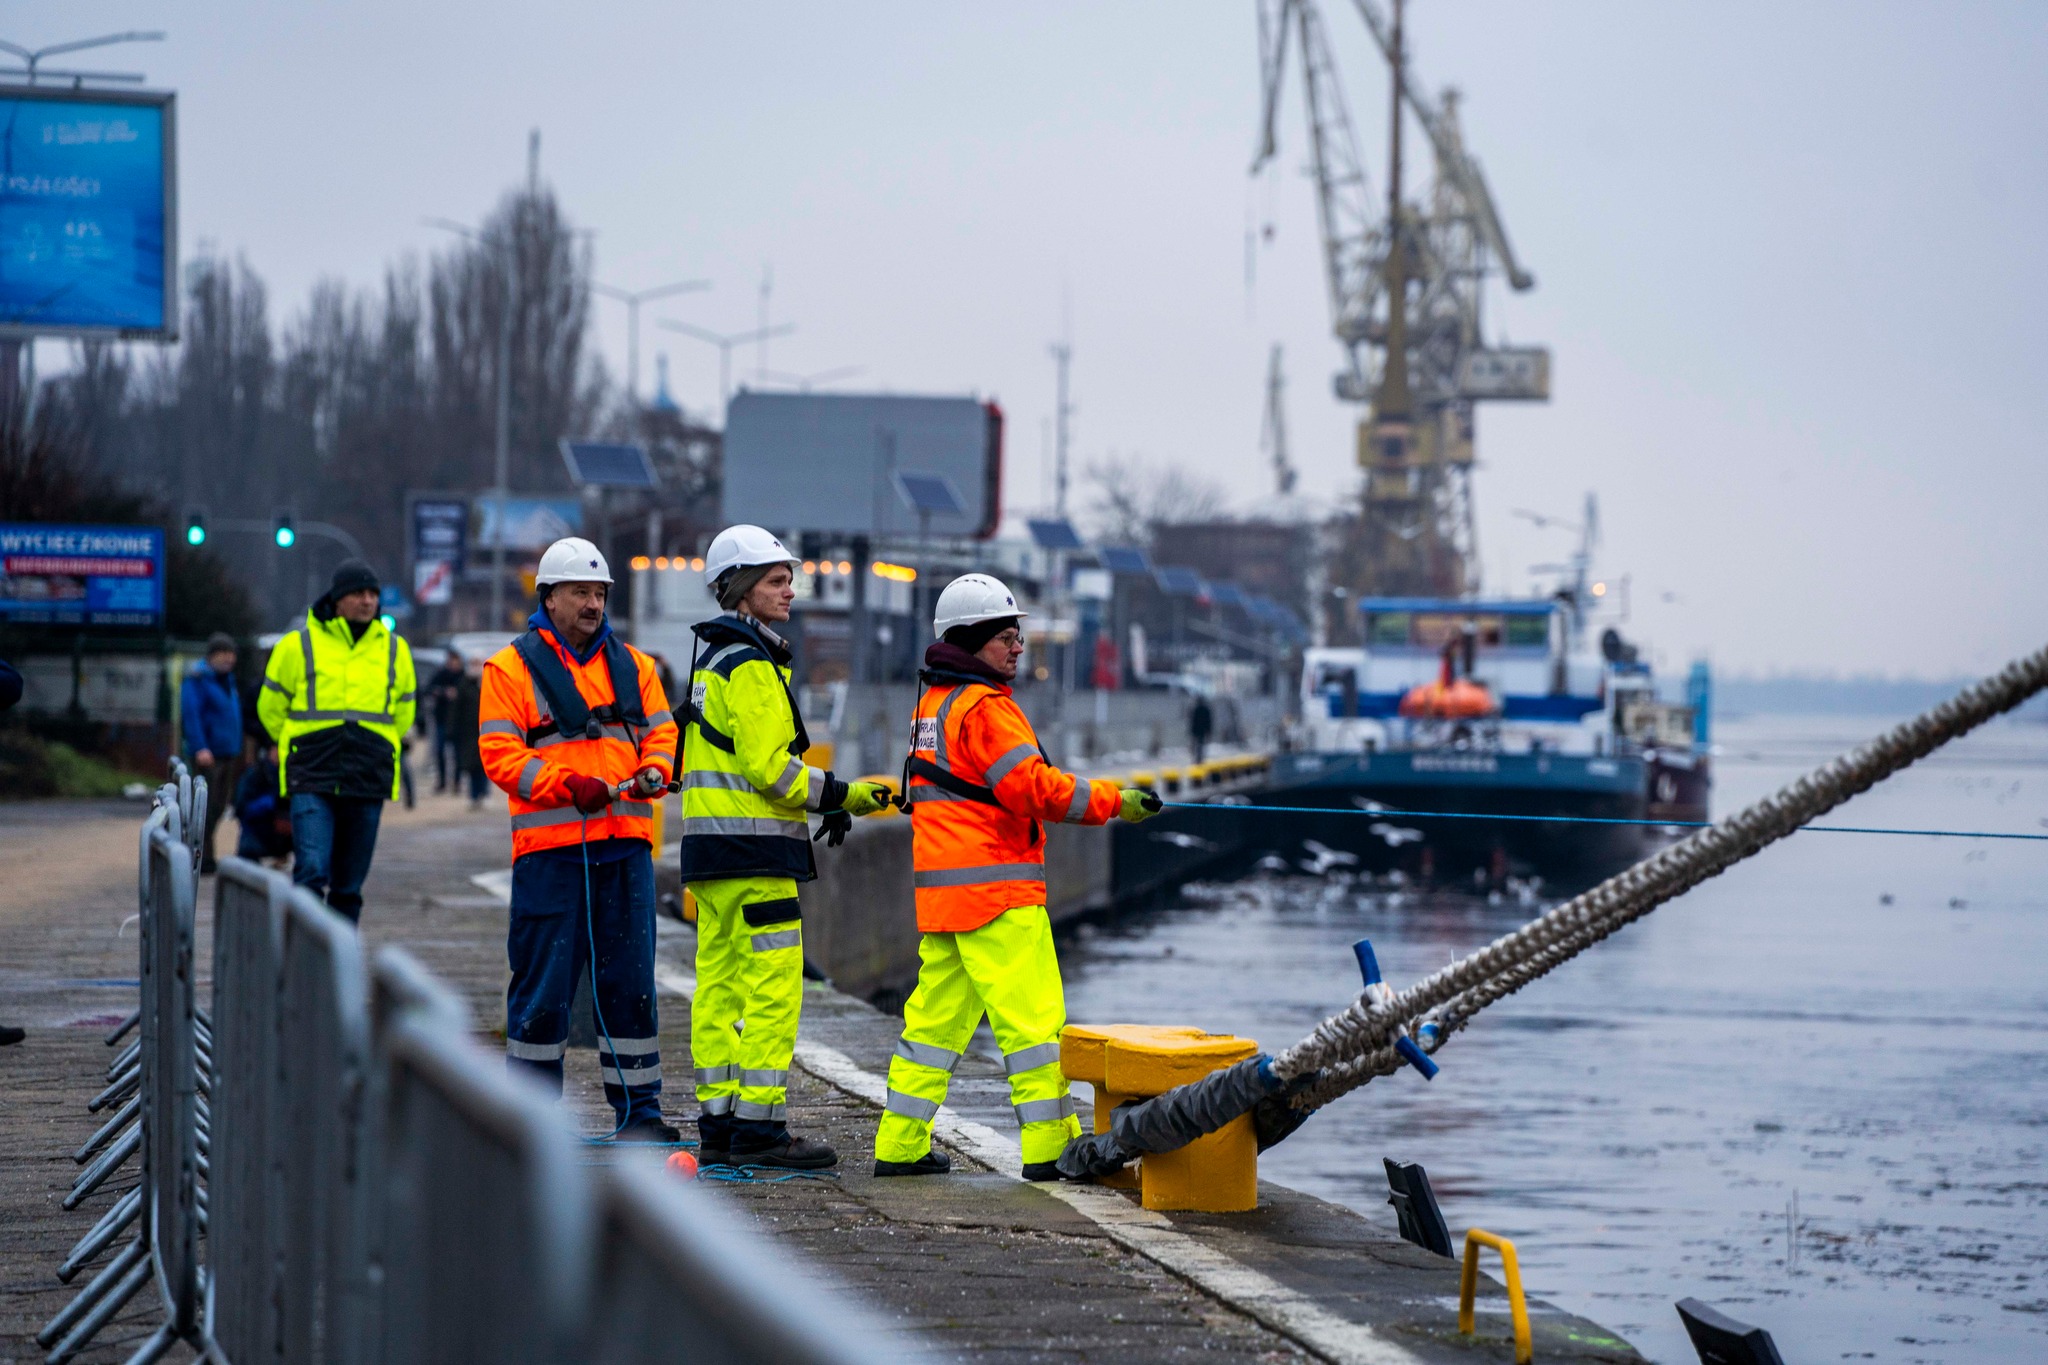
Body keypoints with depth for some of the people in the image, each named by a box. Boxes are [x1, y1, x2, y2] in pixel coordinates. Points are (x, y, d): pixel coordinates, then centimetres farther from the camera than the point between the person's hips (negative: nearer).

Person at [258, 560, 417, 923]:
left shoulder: (394, 651, 11)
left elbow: (403, 714, 25)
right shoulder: (298, 646, 1)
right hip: (312, 782, -3)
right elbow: (272, 707, 13)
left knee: (349, 886, 8)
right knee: (312, 872, -19)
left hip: (367, 784, 3)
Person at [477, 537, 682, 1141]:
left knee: (630, 981, 5)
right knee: (543, 985, -1)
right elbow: (500, 754, -5)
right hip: (549, 848, -4)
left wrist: (653, 772, -9)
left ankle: (638, 1111, 10)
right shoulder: (512, 667, 2)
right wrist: (566, 784, -17)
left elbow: (662, 736, 13)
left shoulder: (632, 665, 16)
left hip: (624, 846, 4)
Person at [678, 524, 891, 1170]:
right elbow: (768, 767, -19)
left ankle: (719, 1128, 13)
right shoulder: (751, 666, -13)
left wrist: (825, 802, 15)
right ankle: (759, 1129, -9)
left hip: (710, 846, 10)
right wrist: (843, 796, -11)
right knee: (773, 986, -8)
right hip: (753, 849, -10)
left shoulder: (714, 658, 19)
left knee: (721, 985, 10)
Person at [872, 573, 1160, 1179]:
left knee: (937, 1013, 12)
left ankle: (901, 1145, 13)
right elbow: (1033, 787, -18)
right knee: (1031, 1015, -6)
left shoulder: (934, 703, 17)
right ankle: (1051, 1145, -8)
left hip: (940, 888, 10)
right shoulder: (985, 707, -13)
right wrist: (1113, 801, -13)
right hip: (995, 887, -9)